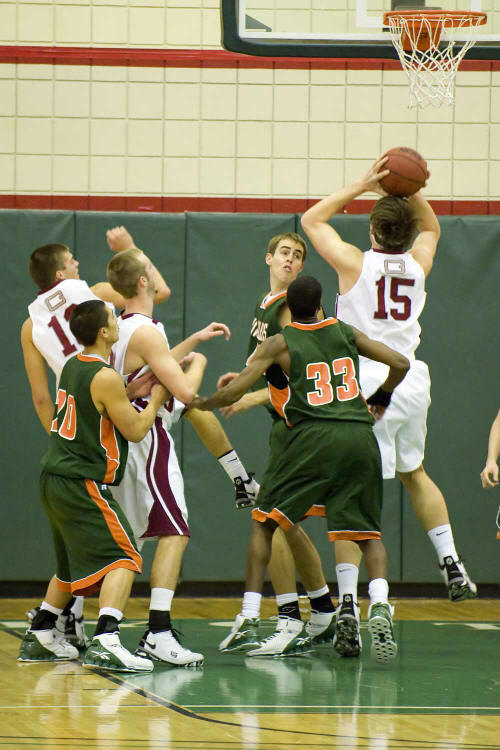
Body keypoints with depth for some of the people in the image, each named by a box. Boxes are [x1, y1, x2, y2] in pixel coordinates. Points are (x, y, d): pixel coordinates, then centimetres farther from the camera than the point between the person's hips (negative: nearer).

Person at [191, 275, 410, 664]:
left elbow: (233, 392, 1)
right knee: (369, 533, 13)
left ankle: (248, 622, 6)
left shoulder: (280, 344, 7)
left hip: (310, 436, -2)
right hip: (359, 436, 2)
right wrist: (381, 399, 31)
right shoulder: (346, 332, 16)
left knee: (264, 523, 13)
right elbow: (400, 364, 14)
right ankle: (380, 607, -15)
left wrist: (200, 403, 20)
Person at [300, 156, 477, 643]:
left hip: (368, 387, -5)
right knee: (414, 473, 28)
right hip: (412, 381, 5)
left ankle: (347, 598, -13)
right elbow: (432, 228, 30)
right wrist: (410, 193, 12)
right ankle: (451, 563, 21)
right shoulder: (418, 265, 6)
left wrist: (363, 186, 7)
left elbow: (312, 219, 10)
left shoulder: (355, 263, -6)